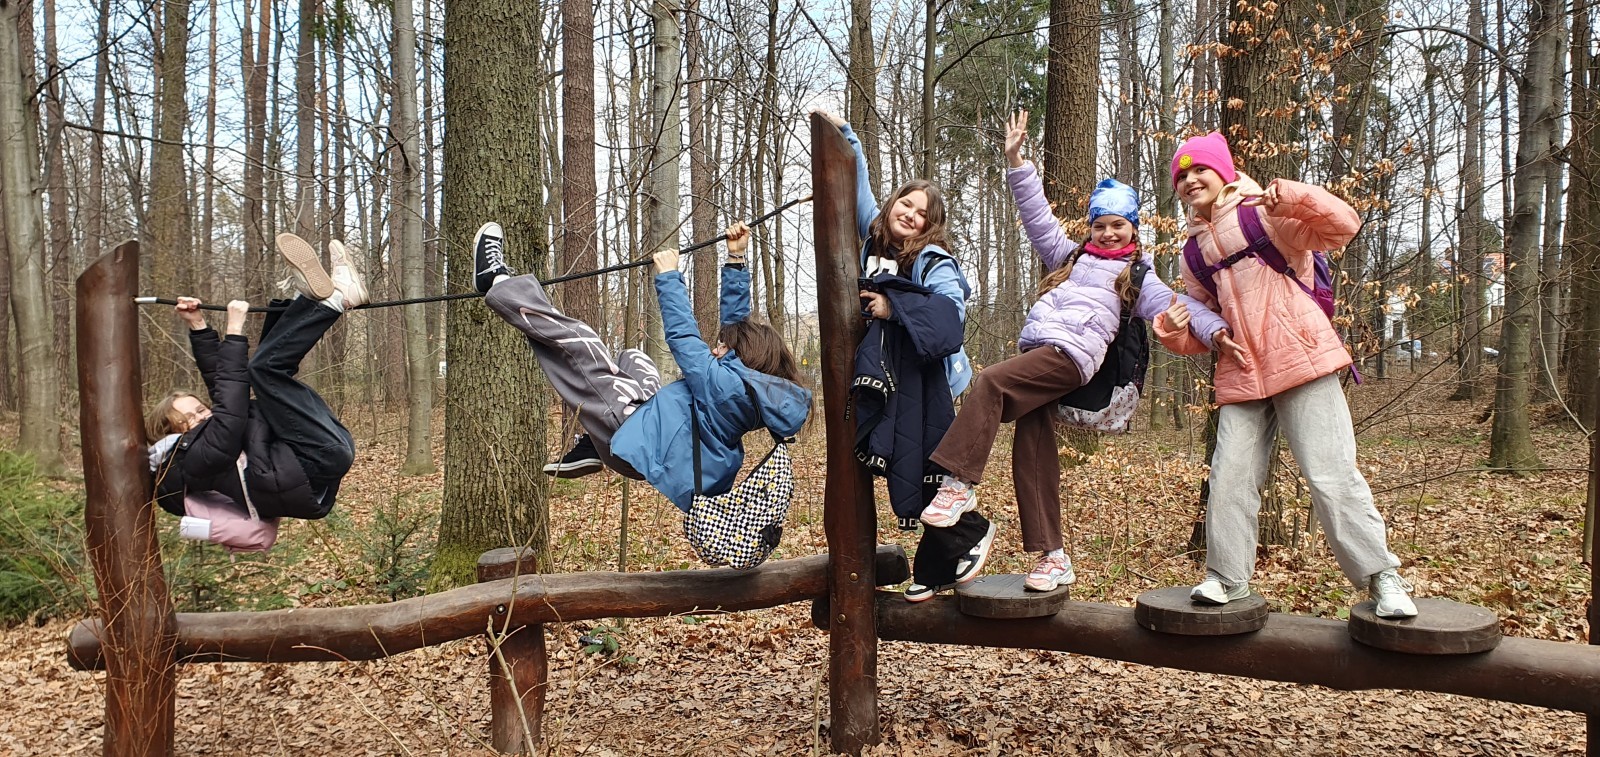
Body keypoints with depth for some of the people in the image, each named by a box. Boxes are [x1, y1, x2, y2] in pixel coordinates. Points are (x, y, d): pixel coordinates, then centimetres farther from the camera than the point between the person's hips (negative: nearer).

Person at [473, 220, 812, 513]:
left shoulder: (725, 385, -28)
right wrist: (735, 261, 8)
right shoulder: (751, 384, -2)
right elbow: (736, 320, 7)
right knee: (631, 358, 32)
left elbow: (682, 336, -22)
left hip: (631, 434, -9)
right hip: (651, 419, 9)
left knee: (578, 340, -8)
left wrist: (669, 276, -11)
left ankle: (498, 282, 11)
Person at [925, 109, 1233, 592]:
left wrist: (1214, 327, -14)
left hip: (1072, 354, -5)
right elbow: (1038, 215, 29)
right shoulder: (1070, 257, 30)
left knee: (990, 382, -29)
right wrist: (1016, 160, 24)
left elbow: (1172, 304, 3)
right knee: (1033, 453, -2)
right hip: (1035, 353, 5)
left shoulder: (1136, 276, 17)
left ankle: (959, 482, -30)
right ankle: (1052, 558, 3)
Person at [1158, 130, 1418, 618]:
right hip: (1240, 375, 6)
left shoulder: (1263, 214, -1)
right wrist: (1175, 330, 0)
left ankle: (1382, 578, 4)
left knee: (1331, 474, -7)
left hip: (1301, 362, -5)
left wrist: (1293, 197, -28)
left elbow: (1344, 226, -12)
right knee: (1230, 478, 2)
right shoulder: (1194, 252, 16)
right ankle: (1227, 576, 15)